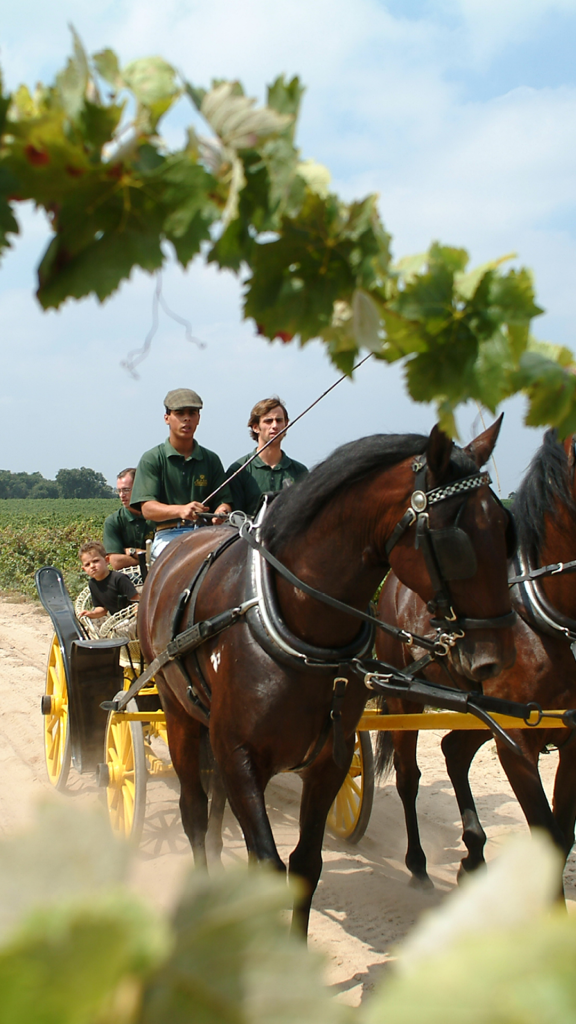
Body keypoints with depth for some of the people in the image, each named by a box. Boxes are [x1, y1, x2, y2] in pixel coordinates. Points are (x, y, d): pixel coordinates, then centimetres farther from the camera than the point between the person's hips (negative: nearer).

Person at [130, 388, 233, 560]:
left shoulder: (211, 459, 17)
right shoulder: (152, 459, 7)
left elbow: (223, 499, 12)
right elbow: (147, 508, -4)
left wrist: (221, 511, -15)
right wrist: (180, 510, -25)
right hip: (168, 535, -3)